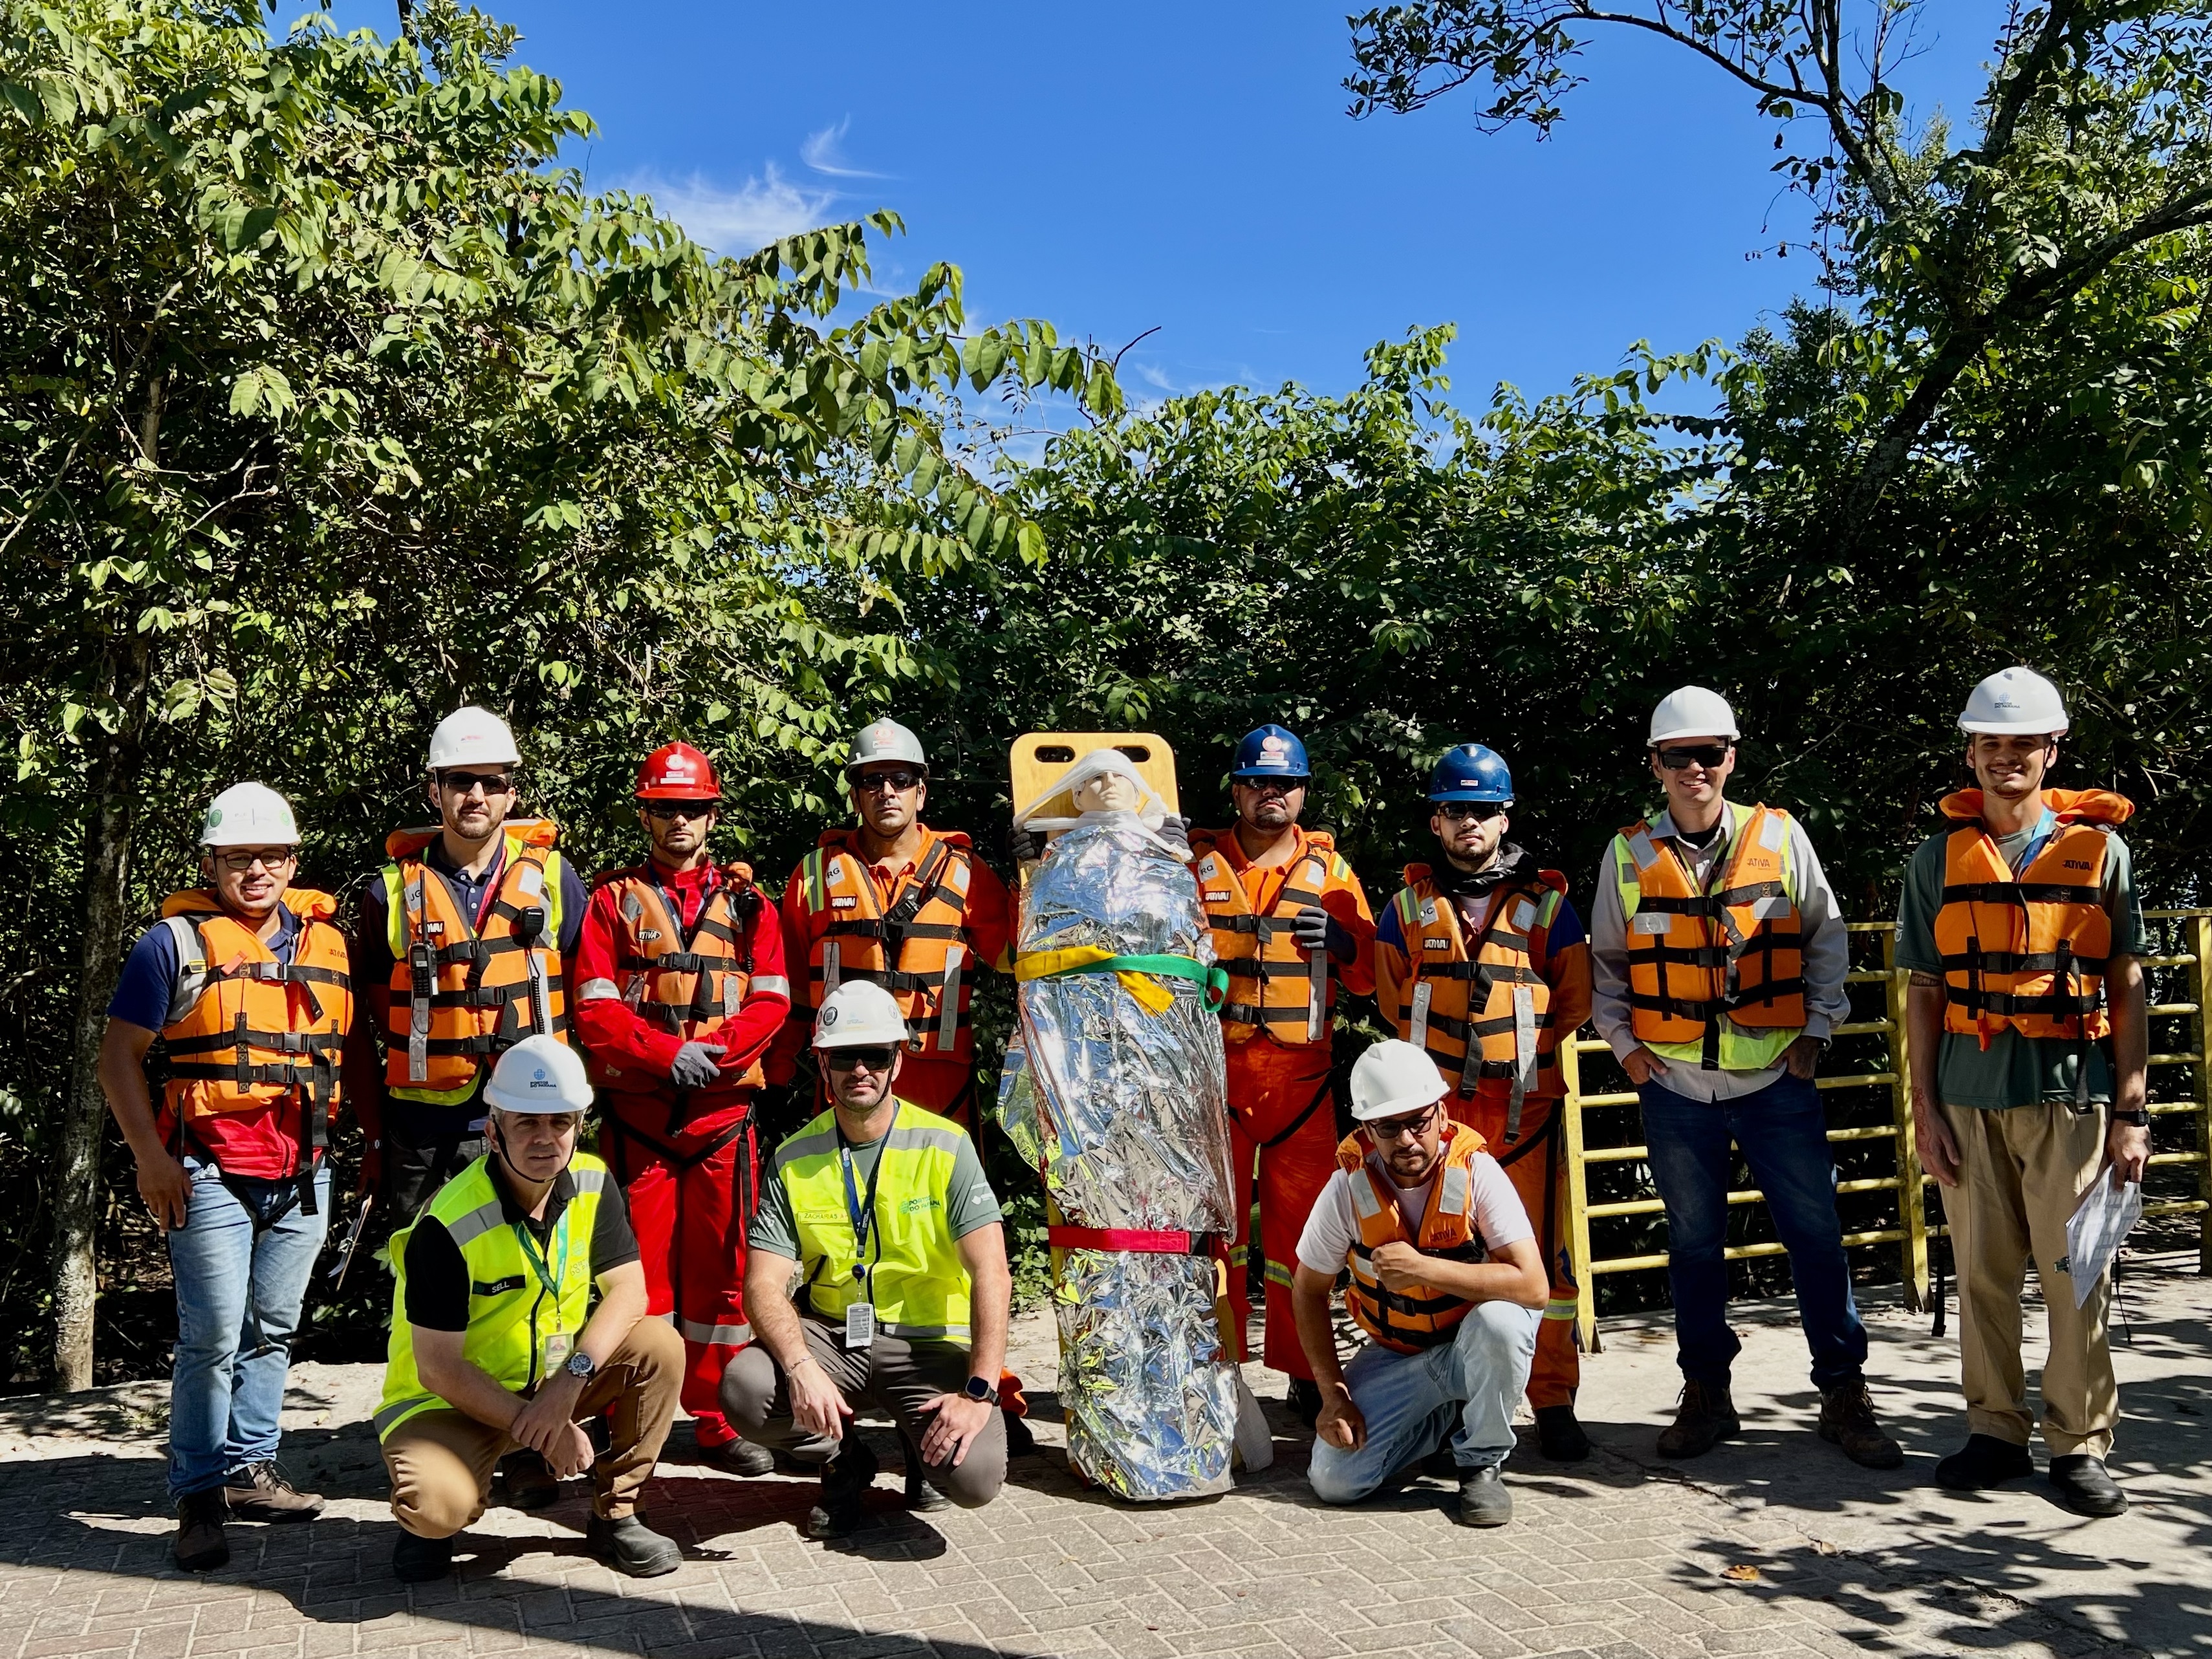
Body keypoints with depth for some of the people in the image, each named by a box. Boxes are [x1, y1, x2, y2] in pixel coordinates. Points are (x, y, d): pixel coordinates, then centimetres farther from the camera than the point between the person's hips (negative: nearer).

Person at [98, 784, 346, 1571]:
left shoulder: (327, 940, 11)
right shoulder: (176, 941, -3)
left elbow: (347, 1050, 18)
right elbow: (119, 1055, -3)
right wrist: (151, 1157, -9)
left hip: (303, 1179, 5)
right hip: (210, 1175, -4)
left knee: (274, 1331, 12)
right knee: (213, 1339, -4)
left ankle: (249, 1468, 24)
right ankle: (198, 1496, 7)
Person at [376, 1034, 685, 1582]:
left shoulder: (592, 1183, -9)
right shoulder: (447, 1227, -25)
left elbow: (628, 1290, -10)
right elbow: (437, 1368, -22)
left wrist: (572, 1378, -27)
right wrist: (538, 1426, -24)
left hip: (556, 1377, 5)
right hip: (454, 1397, -5)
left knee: (659, 1347, -19)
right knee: (438, 1504, -33)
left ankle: (614, 1515, -2)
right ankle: (427, 1523, 7)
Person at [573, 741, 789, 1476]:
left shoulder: (746, 900, 12)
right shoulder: (614, 898, 8)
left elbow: (771, 999, 3)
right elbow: (594, 1006, -1)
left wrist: (715, 1053, -13)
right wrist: (667, 1051, -15)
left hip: (724, 1108, 1)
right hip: (635, 1111, -1)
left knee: (721, 1265, 5)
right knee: (639, 1265, 2)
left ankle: (718, 1420, 15)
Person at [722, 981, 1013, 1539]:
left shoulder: (946, 1147, -8)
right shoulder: (793, 1159, -1)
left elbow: (991, 1275, -14)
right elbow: (764, 1285, -8)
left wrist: (979, 1390, -24)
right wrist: (801, 1368, -28)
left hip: (928, 1342, -2)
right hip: (829, 1336, 2)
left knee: (974, 1475, -26)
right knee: (744, 1389, -28)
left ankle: (922, 1443, 13)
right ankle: (845, 1462, 5)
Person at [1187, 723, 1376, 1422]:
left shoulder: (1329, 867, 11)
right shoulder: (1196, 863, 7)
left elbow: (1369, 975, 10)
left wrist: (1341, 940, -10)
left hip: (1302, 1074, 1)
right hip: (1215, 1069, -1)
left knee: (1300, 1222, 3)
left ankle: (1302, 1370, 15)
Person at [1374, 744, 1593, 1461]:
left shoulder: (1547, 903, 4)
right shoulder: (1409, 905, 7)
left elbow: (1575, 1000, 10)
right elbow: (1391, 995, 18)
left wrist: (1521, 1047, 6)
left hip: (1525, 1103, -1)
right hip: (1434, 1100, 1)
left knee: (1539, 1251, -1)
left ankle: (1553, 1403, 10)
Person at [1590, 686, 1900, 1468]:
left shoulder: (1781, 837, 1)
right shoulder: (1628, 854, 2)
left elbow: (1827, 938, 10)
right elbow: (1605, 962, 12)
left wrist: (1816, 1029, 2)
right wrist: (1624, 1044, 2)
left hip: (1775, 1080, 0)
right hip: (1673, 1087, 1)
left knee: (1816, 1233, 2)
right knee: (1693, 1243, 10)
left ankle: (1844, 1394, 17)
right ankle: (1705, 1394, 23)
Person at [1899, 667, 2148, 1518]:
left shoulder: (2098, 848, 3)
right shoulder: (1940, 857, 7)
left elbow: (2126, 990, 4)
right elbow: (1924, 992, 8)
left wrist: (2132, 1112, -1)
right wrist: (1925, 1107, 3)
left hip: (2069, 1096, -1)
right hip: (1970, 1098, 2)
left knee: (2075, 1275, 2)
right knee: (1981, 1273, 8)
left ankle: (2081, 1444, 15)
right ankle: (1996, 1432, 20)